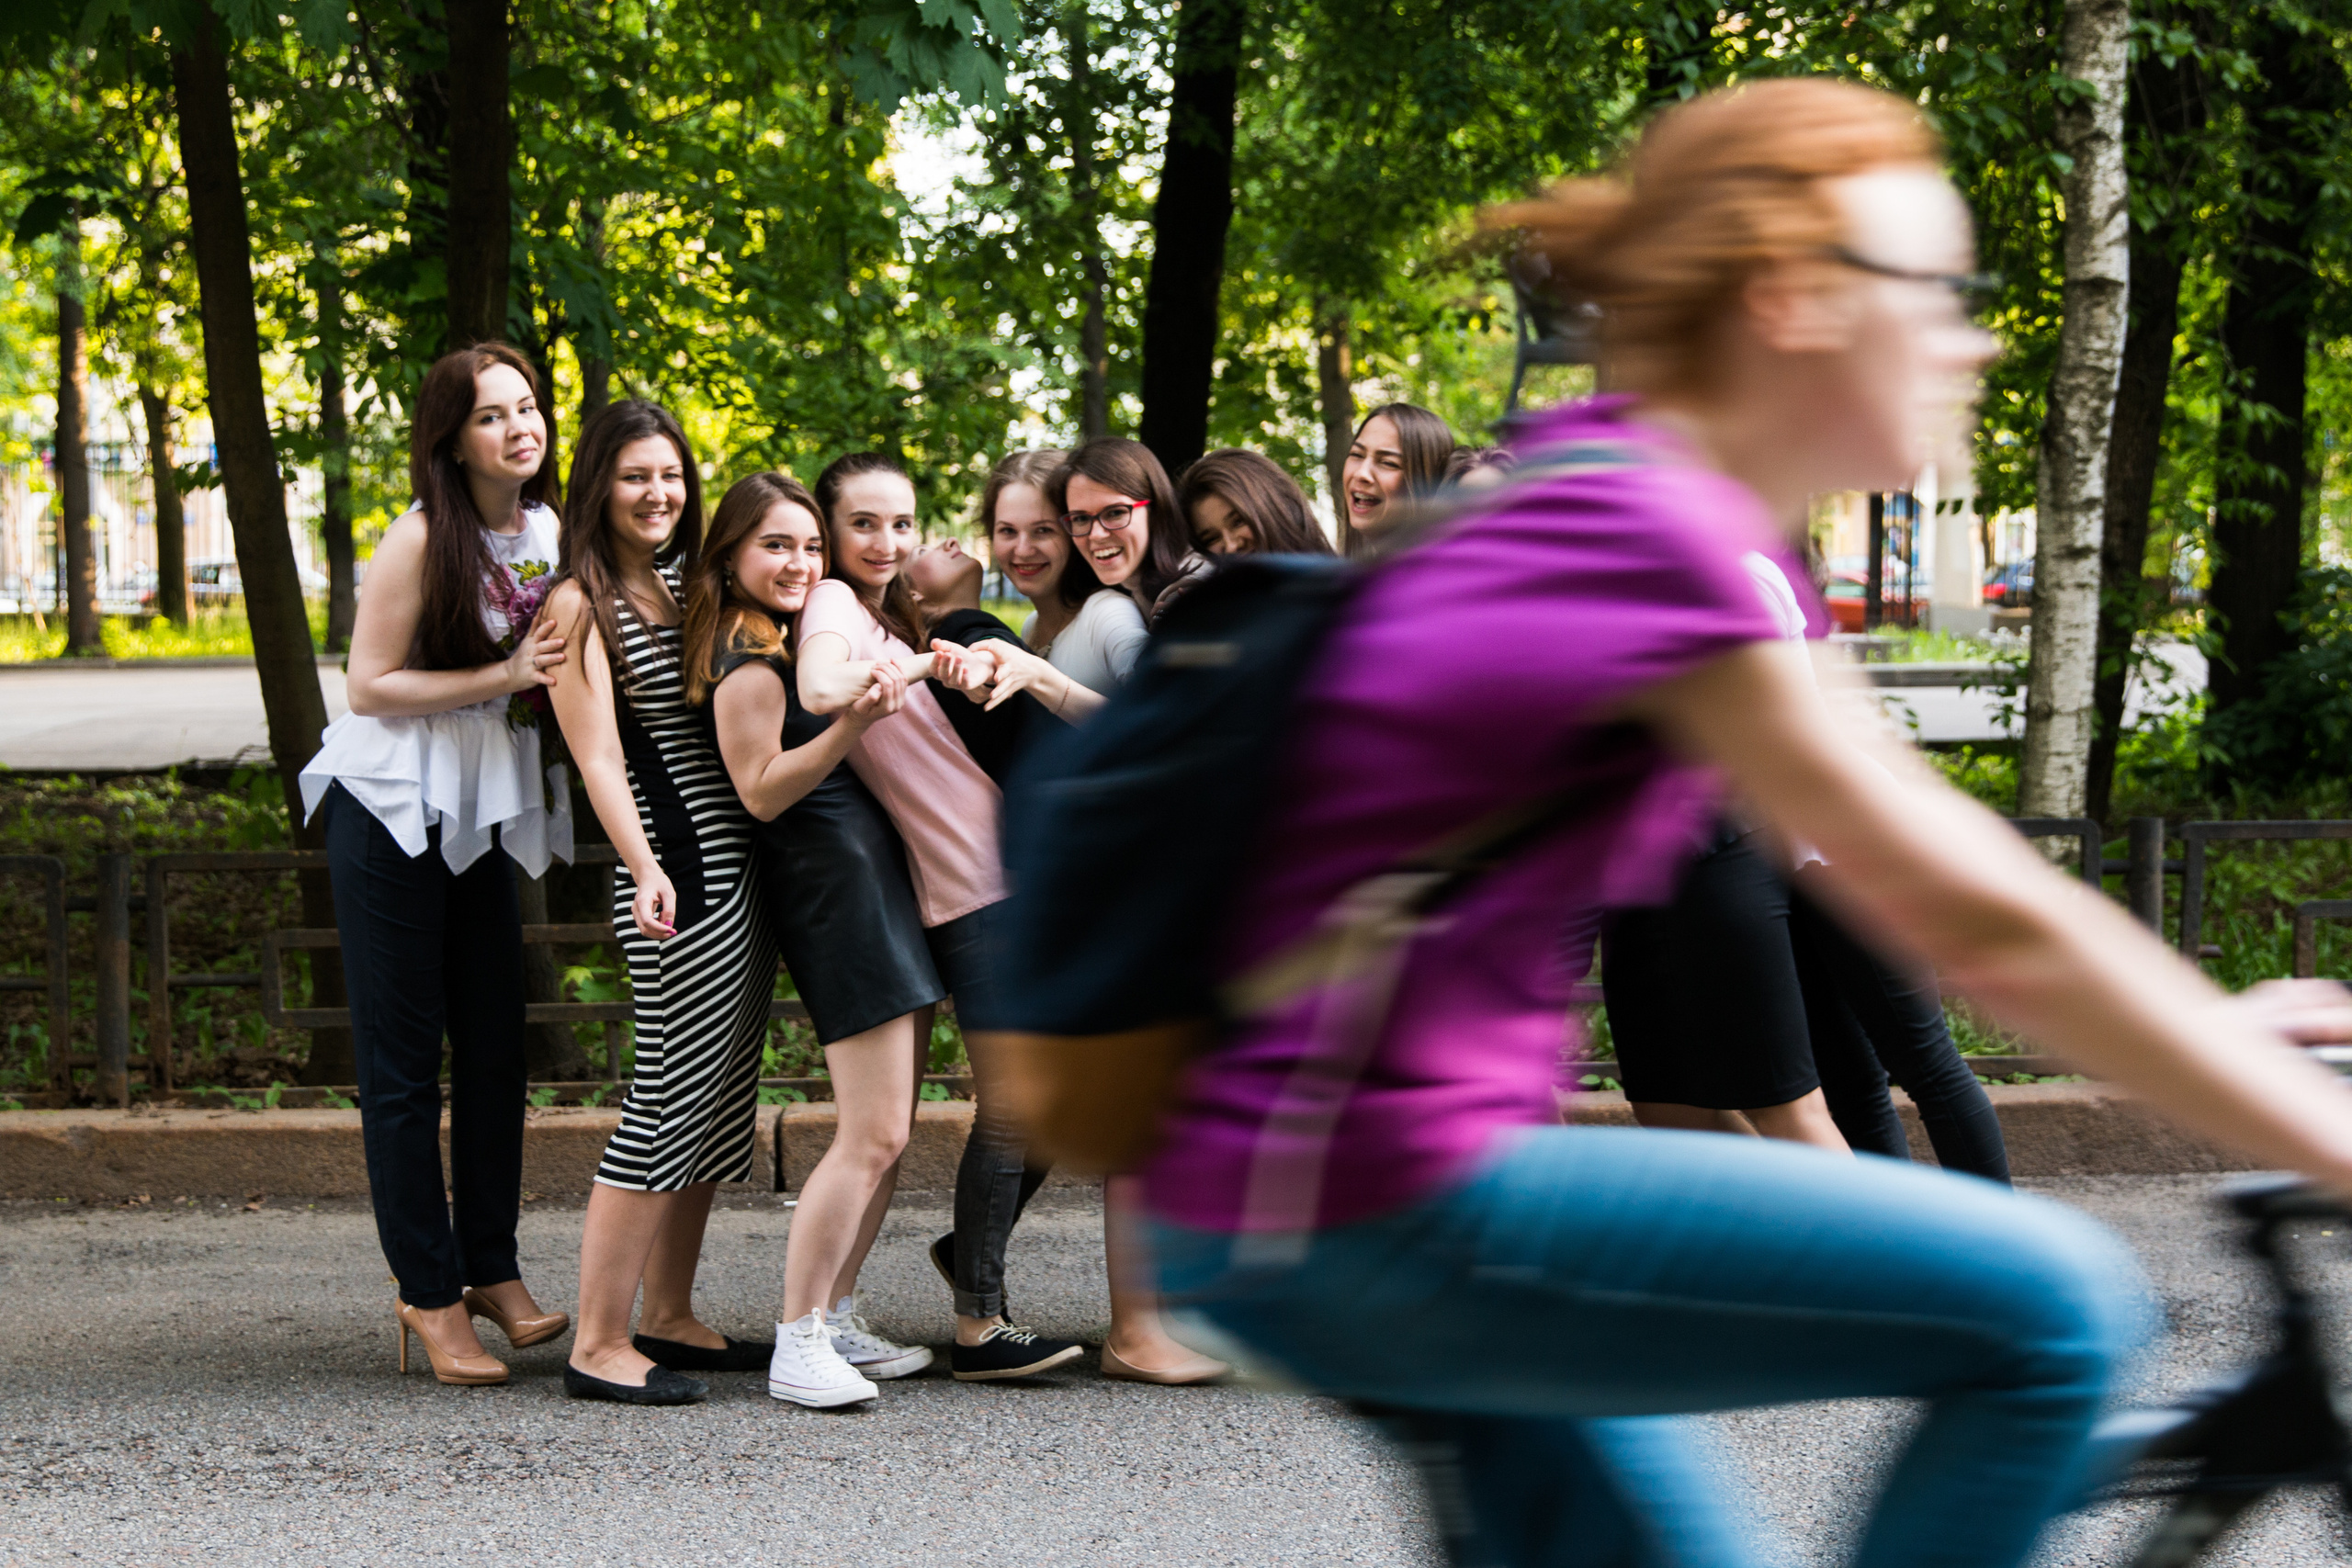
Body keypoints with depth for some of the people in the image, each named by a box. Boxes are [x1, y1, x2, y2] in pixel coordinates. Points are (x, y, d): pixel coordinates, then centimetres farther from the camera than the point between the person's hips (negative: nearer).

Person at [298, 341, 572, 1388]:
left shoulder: (548, 535, 6)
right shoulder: (422, 536, -14)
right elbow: (370, 685, -15)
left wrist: (557, 675, 0)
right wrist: (504, 676, -20)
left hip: (484, 817, 7)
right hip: (392, 813, -6)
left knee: (497, 1047, 8)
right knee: (403, 1063, -2)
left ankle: (493, 1269, 18)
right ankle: (430, 1291, 3)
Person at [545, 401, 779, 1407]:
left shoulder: (688, 585, 17)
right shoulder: (580, 606, -6)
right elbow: (597, 755, -16)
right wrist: (646, 871, -29)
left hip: (744, 866, 8)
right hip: (682, 880, -8)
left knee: (720, 1100, 12)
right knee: (671, 1098, -9)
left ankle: (669, 1320, 21)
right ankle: (598, 1343, -6)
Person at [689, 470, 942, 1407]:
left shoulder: (814, 639, 19)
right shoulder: (748, 662, -11)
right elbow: (761, 792, -15)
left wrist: (905, 679, 14)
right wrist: (850, 726, -25)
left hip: (881, 881, 10)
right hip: (833, 890, -10)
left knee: (890, 1131, 10)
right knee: (872, 1136, -13)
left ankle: (837, 1320, 17)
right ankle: (796, 1345, -8)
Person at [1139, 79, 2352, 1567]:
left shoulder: (1597, 510, 13)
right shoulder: (1642, 539, -17)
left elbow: (1909, 869, 19)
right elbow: (1982, 922, -17)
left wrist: (2199, 1025, 17)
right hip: (1376, 1215, -10)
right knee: (2052, 1307, -15)